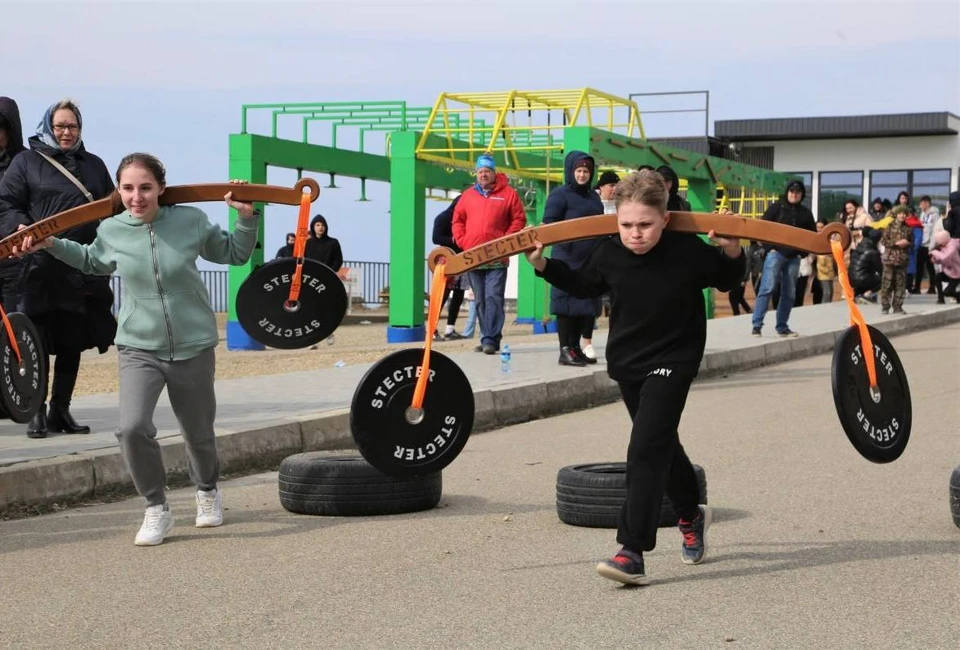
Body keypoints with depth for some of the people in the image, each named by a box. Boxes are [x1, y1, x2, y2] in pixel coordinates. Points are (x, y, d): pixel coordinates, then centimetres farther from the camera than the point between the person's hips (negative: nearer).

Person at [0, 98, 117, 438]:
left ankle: (61, 411, 17)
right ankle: (37, 413, 6)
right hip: (38, 270, -4)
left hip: (83, 269, 4)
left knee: (72, 343, 8)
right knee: (37, 343, -2)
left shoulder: (94, 165, 18)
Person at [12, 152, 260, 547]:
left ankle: (207, 491, 47)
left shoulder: (191, 221, -9)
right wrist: (50, 245, 9)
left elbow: (234, 254, 9)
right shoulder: (111, 230, -6)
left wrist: (247, 218, -5)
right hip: (139, 349, 0)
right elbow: (92, 262, 19)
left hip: (194, 347, 0)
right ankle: (156, 509, -1)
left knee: (199, 433, 15)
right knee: (133, 428, -22)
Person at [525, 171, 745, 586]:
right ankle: (691, 515, 46)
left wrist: (732, 253, -19)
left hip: (672, 361, -5)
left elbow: (728, 281, 0)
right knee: (662, 444, 20)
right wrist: (543, 265, 0)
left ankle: (633, 553, -20)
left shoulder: (689, 252, -19)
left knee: (645, 449, -18)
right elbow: (583, 286, 11)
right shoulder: (608, 254, -10)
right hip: (626, 361, 5)